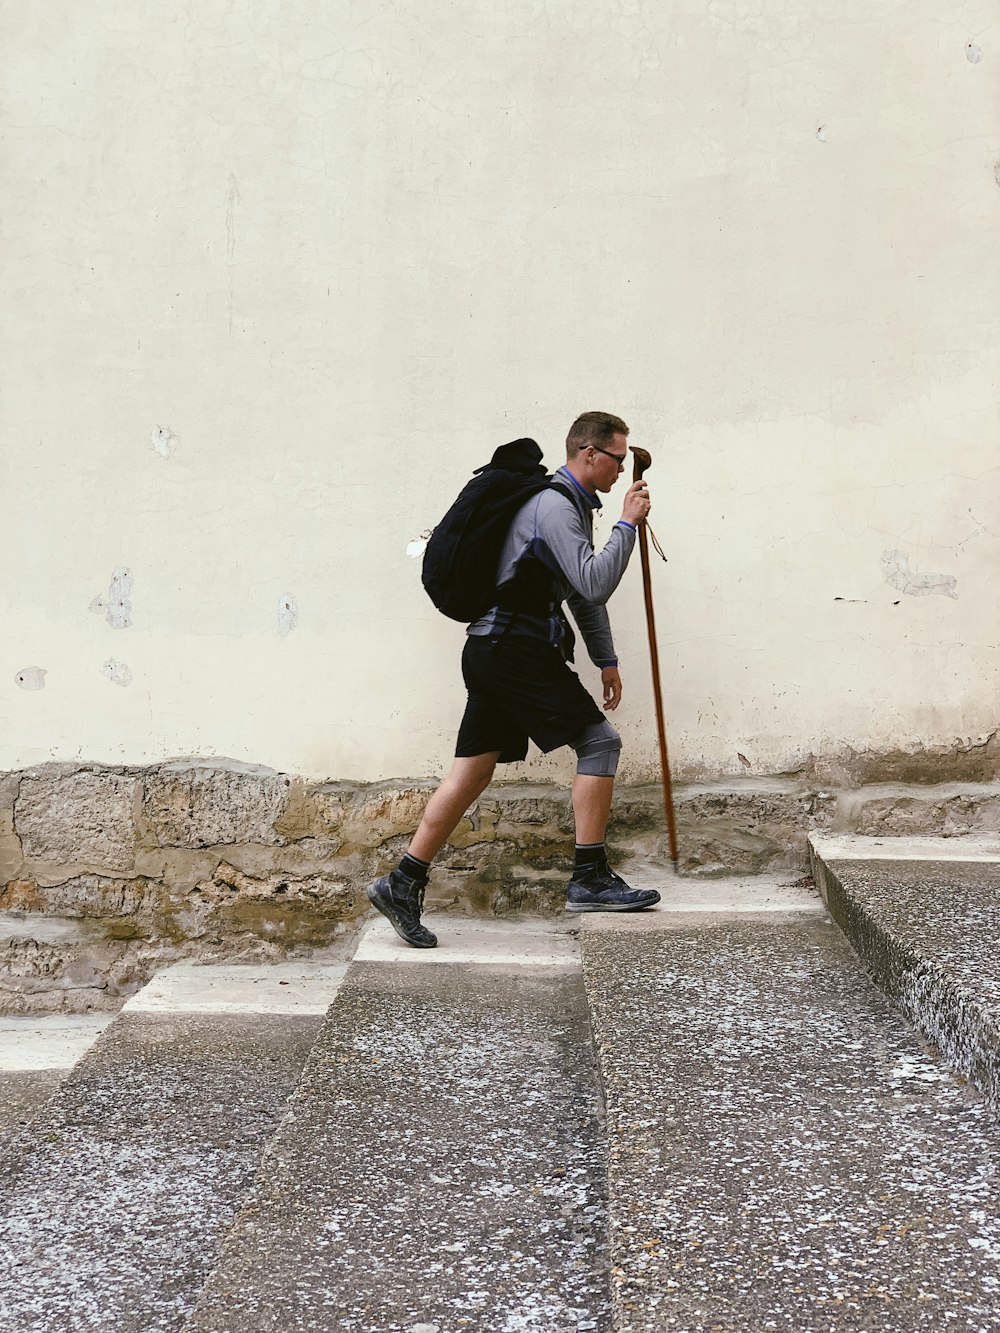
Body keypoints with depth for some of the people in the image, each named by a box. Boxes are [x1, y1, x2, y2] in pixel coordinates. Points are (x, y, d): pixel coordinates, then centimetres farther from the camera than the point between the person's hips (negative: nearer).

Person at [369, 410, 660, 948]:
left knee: (473, 768, 6)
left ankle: (403, 883, 5)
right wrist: (627, 525, -11)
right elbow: (595, 585, -21)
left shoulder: (574, 505, 21)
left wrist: (606, 660, 28)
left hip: (494, 651, 10)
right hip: (518, 650, -10)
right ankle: (589, 879, -2)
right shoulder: (555, 505, -13)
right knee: (599, 741, -5)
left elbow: (584, 593, 27)